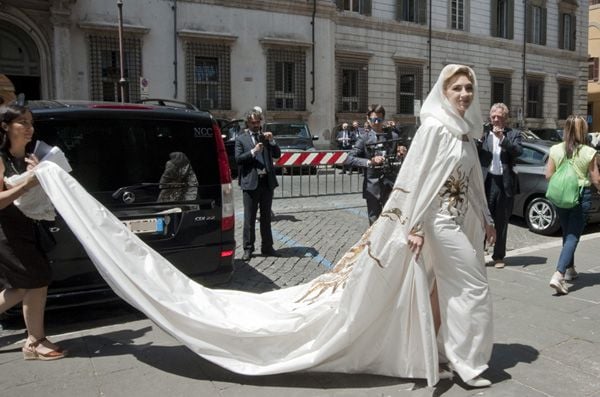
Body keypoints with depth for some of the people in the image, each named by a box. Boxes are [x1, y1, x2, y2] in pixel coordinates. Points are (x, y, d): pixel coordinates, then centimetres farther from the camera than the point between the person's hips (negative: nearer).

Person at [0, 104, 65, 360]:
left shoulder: (30, 158, 9)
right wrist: (27, 183, -27)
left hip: (25, 229, 8)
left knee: (21, 286, 14)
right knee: (38, 280, -7)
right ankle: (34, 343, 6)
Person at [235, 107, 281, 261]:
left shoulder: (266, 137, 14)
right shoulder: (241, 139, 4)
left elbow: (277, 154, 9)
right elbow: (238, 159, -6)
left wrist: (271, 141, -4)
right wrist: (253, 151, -16)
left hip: (267, 181, 3)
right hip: (250, 183, -3)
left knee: (266, 217, 11)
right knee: (249, 218, 2)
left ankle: (267, 247, 20)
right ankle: (248, 248, 11)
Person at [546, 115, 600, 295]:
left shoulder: (555, 150, -3)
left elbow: (548, 174, 1)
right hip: (581, 196, -3)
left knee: (567, 234, 21)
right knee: (573, 236, -2)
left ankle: (570, 269, 35)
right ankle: (558, 275, -15)